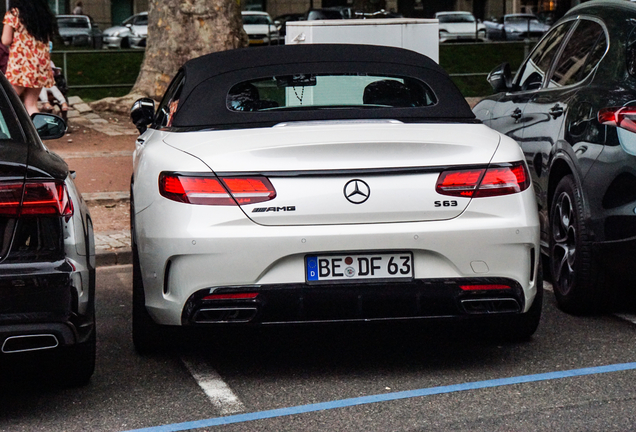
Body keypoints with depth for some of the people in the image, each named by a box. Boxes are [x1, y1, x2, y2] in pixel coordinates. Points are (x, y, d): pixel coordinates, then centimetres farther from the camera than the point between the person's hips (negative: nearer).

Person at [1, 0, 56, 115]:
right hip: (41, 63, 6)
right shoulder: (45, 15, 12)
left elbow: (6, 40, -4)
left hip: (20, 63, -6)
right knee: (31, 104, 8)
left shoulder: (13, 14, -4)